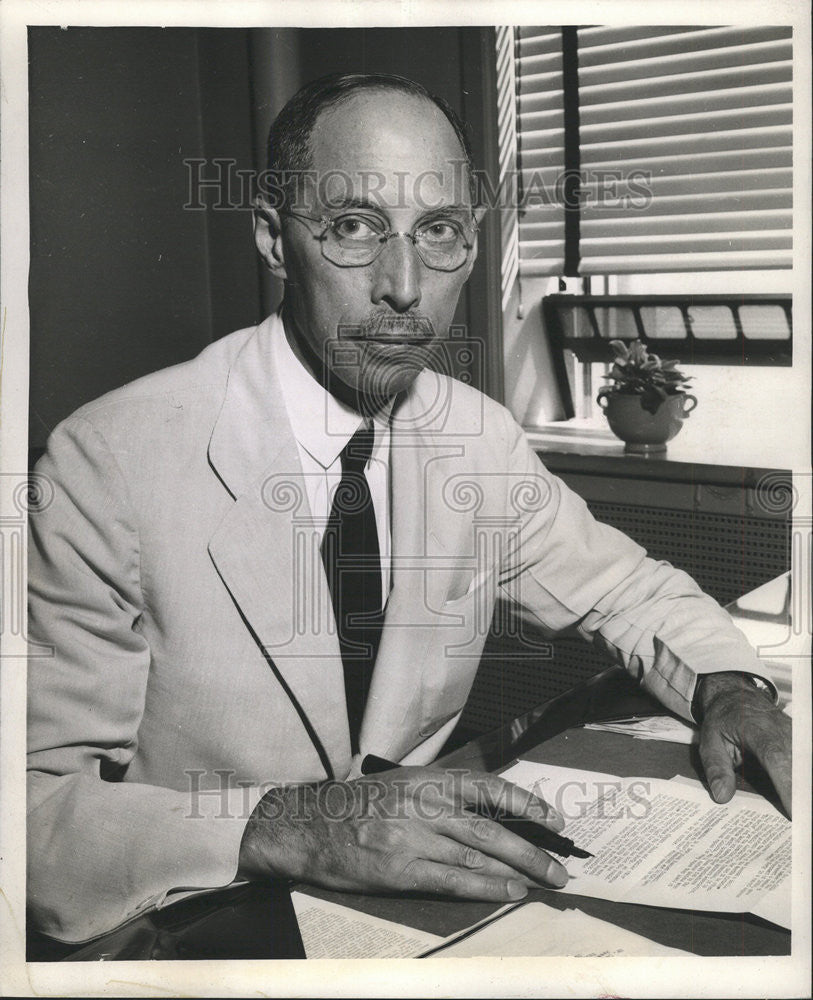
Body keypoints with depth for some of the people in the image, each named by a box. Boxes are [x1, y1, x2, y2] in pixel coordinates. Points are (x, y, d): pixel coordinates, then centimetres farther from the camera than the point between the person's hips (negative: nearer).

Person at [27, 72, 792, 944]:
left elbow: (626, 588, 13)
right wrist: (280, 828, -35)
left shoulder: (480, 438, -1)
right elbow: (38, 803, -21)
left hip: (432, 894, 5)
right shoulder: (106, 464, -19)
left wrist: (726, 684, -7)